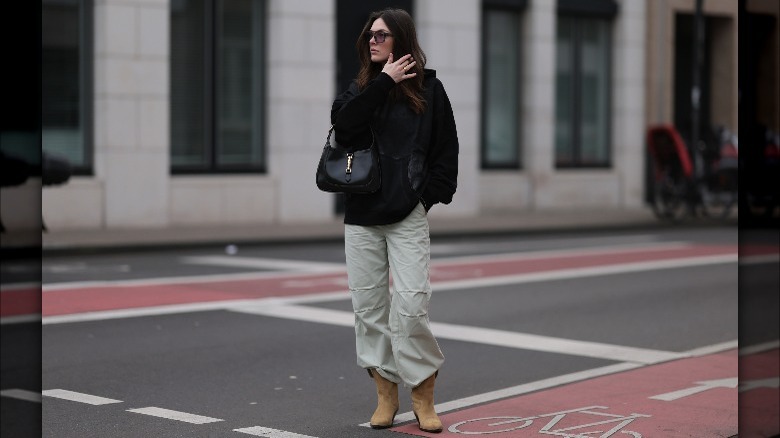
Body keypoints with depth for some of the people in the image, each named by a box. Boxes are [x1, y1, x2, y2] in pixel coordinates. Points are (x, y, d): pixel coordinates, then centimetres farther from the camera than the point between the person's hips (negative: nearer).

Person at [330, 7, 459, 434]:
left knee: (410, 307, -11)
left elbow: (446, 150, 4)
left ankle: (423, 397, 3)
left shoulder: (428, 89, 3)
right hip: (361, 216, 4)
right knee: (368, 306, 5)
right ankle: (385, 394, 16)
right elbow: (343, 126, -11)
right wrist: (382, 82, -11)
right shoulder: (361, 88, 10)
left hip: (408, 218, -3)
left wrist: (431, 194, -7)